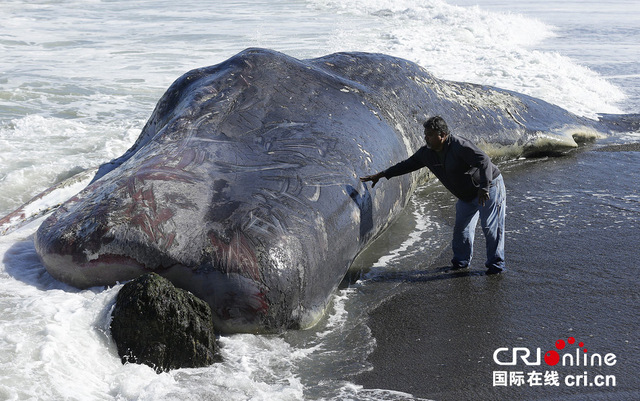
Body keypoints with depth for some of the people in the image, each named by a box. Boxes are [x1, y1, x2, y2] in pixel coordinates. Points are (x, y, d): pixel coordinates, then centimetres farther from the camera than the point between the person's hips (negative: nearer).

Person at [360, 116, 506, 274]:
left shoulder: (460, 146, -28)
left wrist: (484, 188, -39)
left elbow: (484, 161, -32)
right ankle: (461, 261, 22)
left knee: (491, 227, -7)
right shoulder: (426, 153, -3)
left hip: (489, 185, -8)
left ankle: (496, 264, 4)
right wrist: (381, 175, 5)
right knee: (461, 227, 8)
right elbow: (407, 165, 6)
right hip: (467, 195, 8)